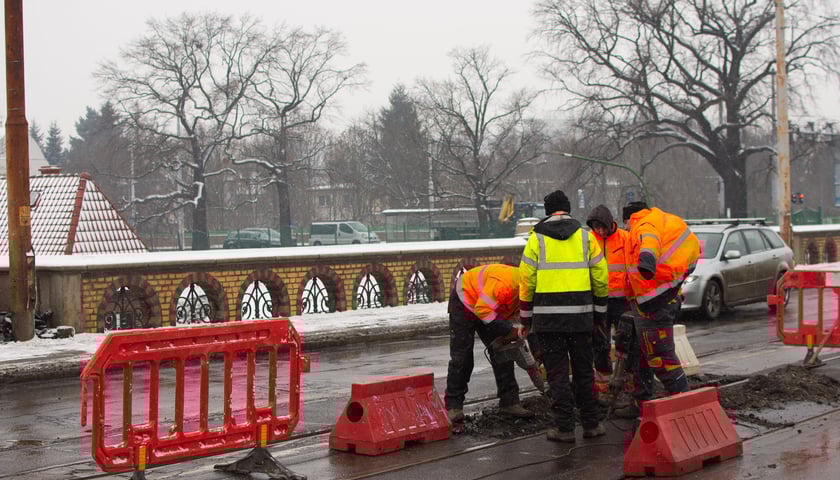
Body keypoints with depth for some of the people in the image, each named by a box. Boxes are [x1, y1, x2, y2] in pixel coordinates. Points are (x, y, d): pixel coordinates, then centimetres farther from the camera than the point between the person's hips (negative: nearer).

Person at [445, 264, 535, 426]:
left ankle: (509, 401, 6)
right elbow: (483, 309, -37)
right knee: (461, 357, -8)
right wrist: (508, 331, -33)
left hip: (489, 306, 8)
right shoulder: (503, 283, -39)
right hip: (465, 302, -8)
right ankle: (453, 406, -3)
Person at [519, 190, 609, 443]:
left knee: (557, 373, 3)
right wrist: (600, 307, 18)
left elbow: (526, 279, 0)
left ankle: (564, 427, 3)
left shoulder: (537, 238, 0)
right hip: (581, 314, 2)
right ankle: (591, 423, 18)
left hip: (548, 316, -2)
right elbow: (600, 277, 6)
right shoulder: (585, 236, 5)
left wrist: (525, 314, 10)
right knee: (583, 370, 13)